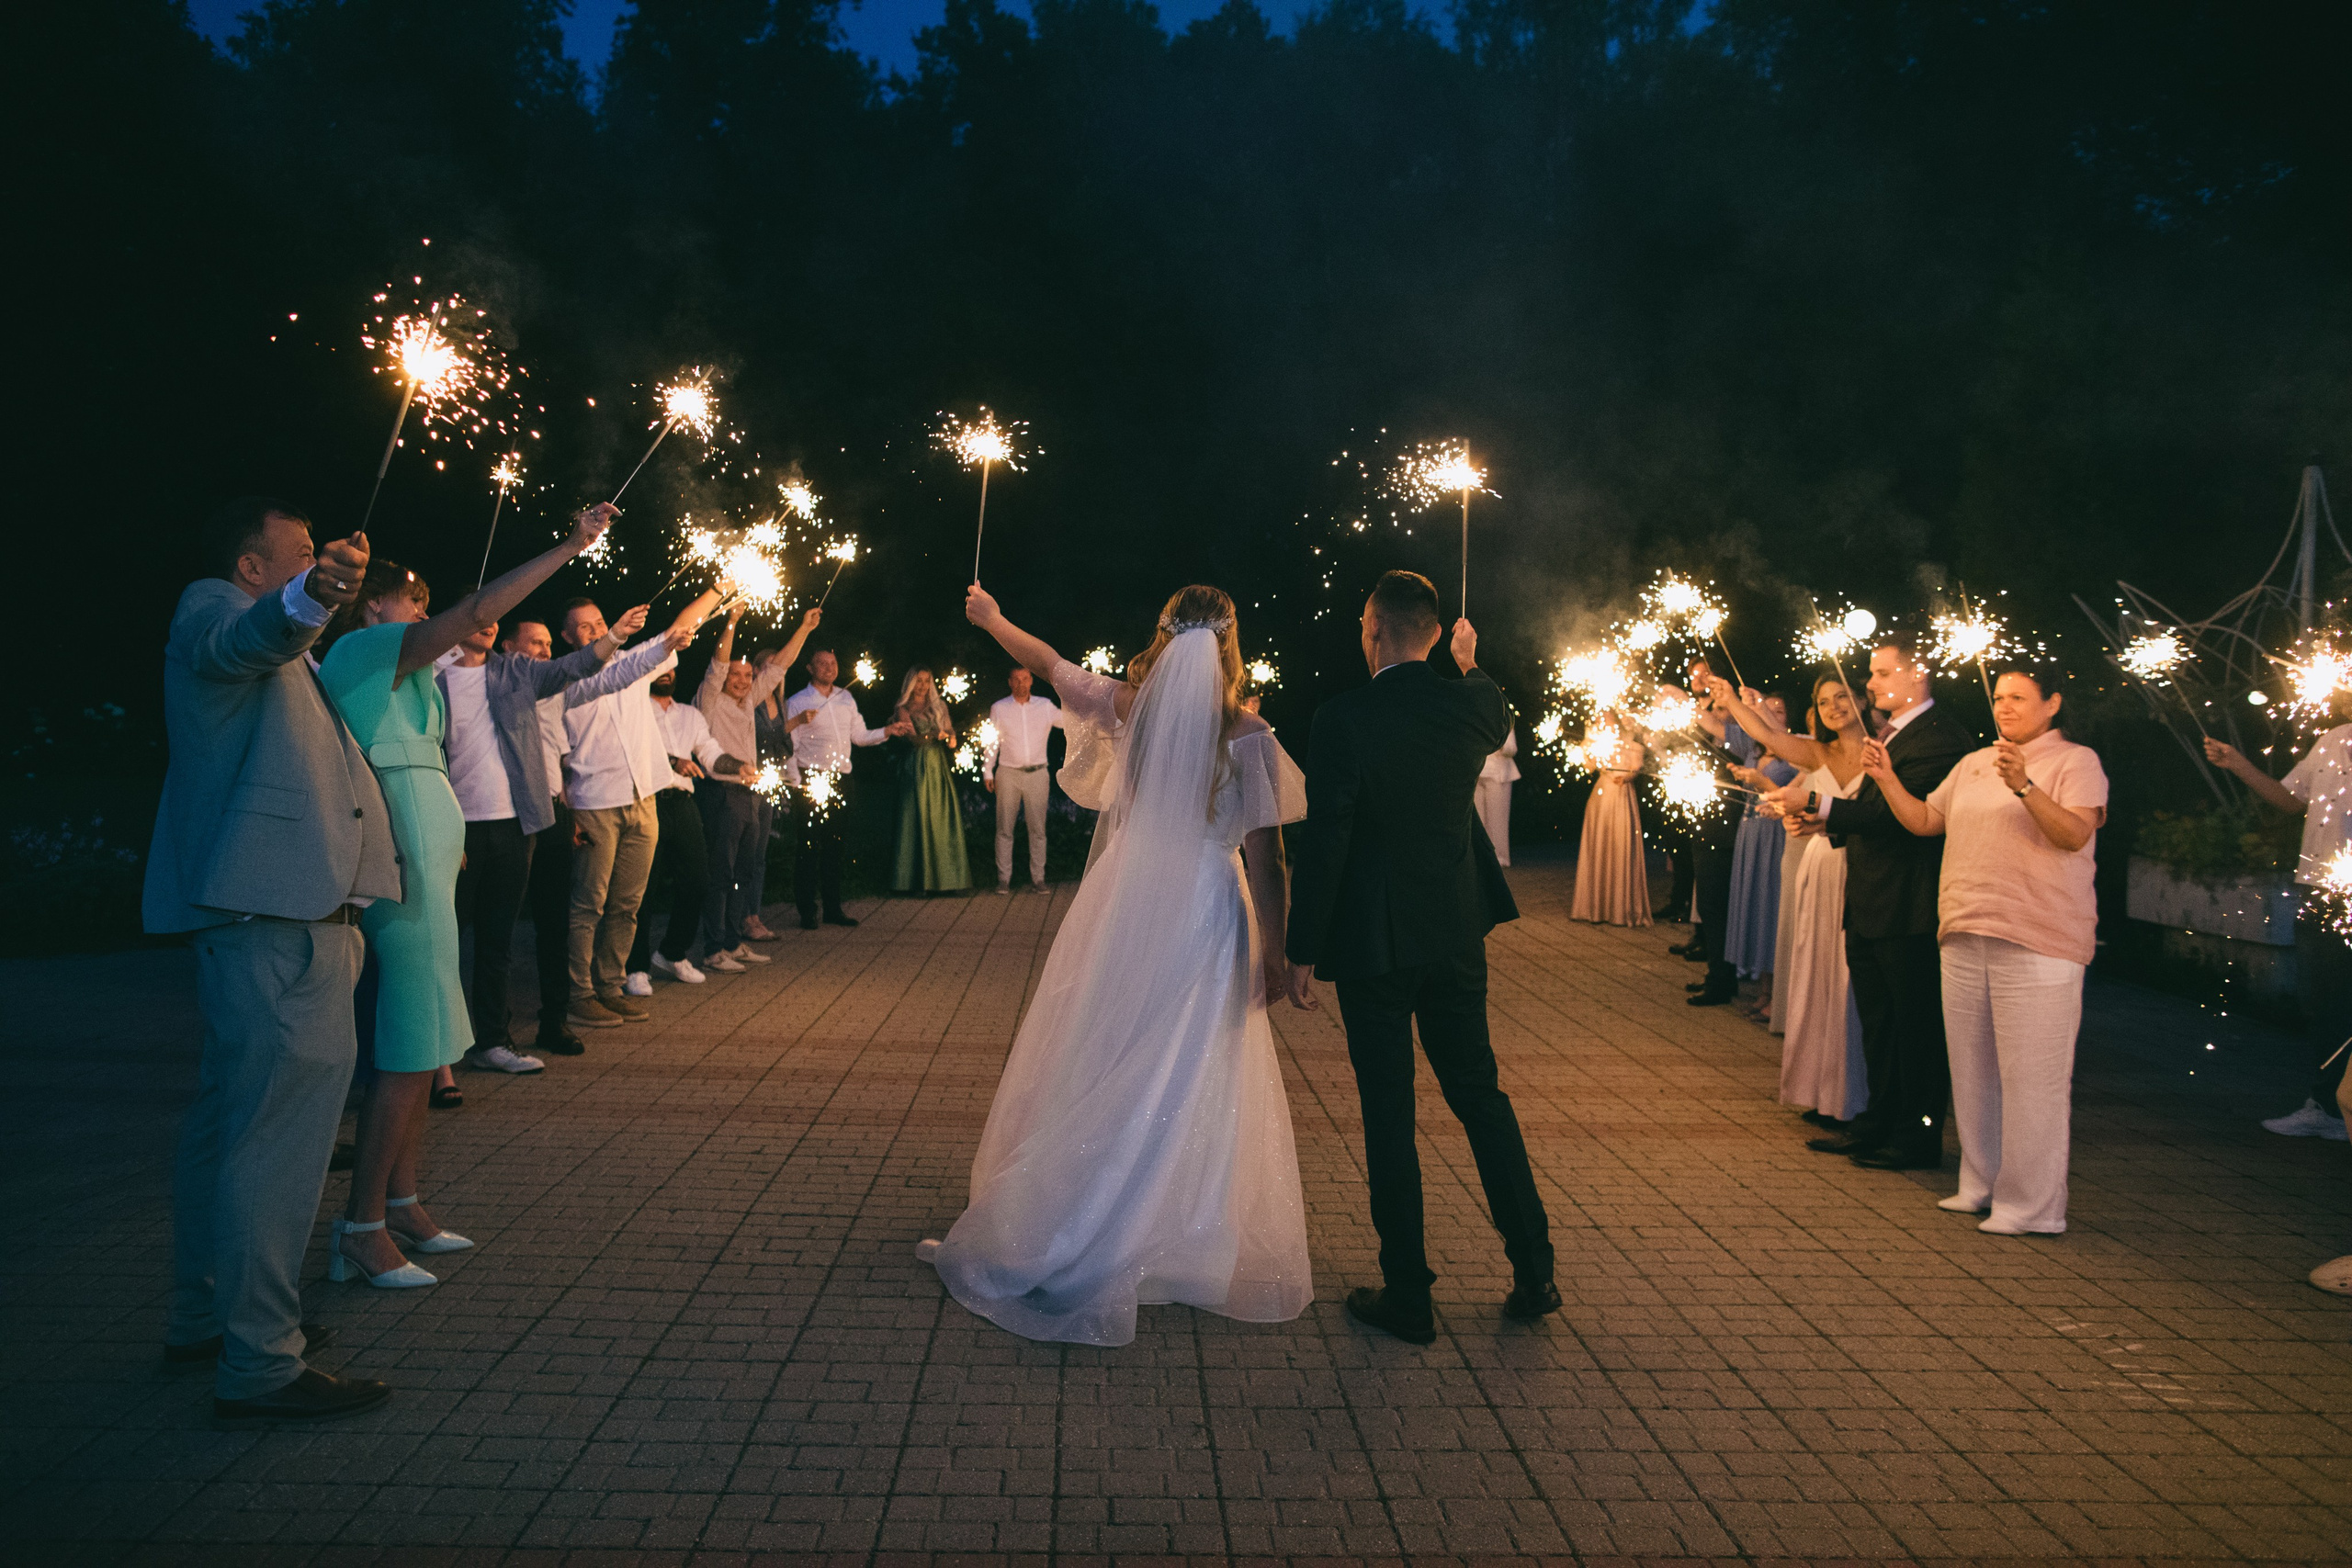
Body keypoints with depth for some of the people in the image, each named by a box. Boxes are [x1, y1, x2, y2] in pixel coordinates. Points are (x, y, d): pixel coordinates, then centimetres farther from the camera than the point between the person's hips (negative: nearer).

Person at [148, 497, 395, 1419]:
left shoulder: (275, 646, 25)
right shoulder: (209, 607, -5)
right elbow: (240, 643, -31)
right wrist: (310, 597, -51)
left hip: (288, 911, 12)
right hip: (274, 913, -12)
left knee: (230, 1117, 18)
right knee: (280, 1127, -12)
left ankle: (203, 1321, 31)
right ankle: (261, 1362, -8)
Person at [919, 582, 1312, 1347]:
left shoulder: (1127, 706, -4)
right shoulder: (1247, 735, -11)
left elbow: (1048, 661, 13)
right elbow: (1264, 857, -11)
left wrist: (991, 618, 30)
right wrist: (1274, 950, -3)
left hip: (1124, 909, 3)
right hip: (1205, 919, -3)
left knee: (1098, 1074, 14)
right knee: (1191, 1088, 7)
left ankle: (1063, 1241, 26)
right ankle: (1190, 1246, 19)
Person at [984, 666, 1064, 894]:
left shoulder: (1045, 706, 7)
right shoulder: (999, 708, 5)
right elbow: (991, 742, 8)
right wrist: (987, 772, 4)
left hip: (1037, 773, 1)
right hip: (1008, 774, -1)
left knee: (1038, 829, 1)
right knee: (1005, 829, 1)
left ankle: (1037, 879, 6)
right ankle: (1004, 880, 6)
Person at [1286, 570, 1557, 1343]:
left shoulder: (1343, 718, -15)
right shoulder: (1470, 704, -1)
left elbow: (1323, 841, -15)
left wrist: (1303, 949, -8)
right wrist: (1471, 667, 44)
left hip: (1371, 944, -4)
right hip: (1457, 936, 5)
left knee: (1389, 1116, 5)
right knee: (1479, 1093, 18)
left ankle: (1408, 1295, 14)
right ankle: (1533, 1273, 24)